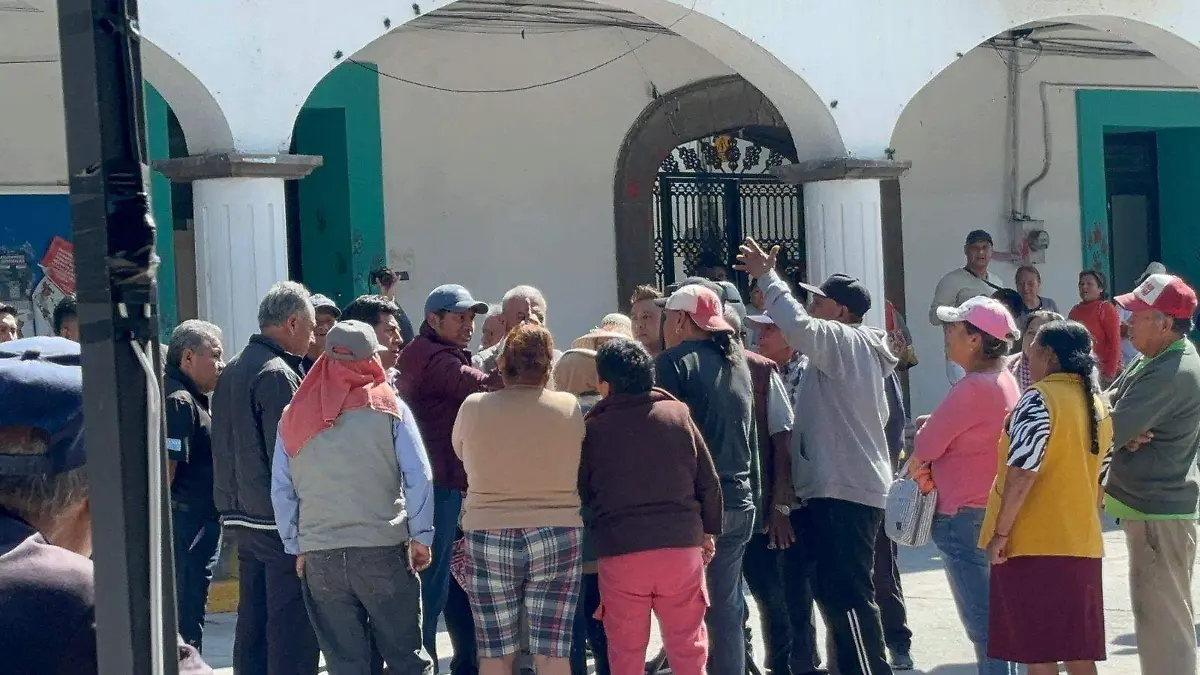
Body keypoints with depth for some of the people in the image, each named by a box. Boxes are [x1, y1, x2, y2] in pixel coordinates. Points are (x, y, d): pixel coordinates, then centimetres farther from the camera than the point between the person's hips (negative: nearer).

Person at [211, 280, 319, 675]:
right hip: (280, 523, -9)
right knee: (291, 626, -6)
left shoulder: (232, 371, 15)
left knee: (252, 619, 13)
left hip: (242, 518, 9)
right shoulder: (277, 375, -15)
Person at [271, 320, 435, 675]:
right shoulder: (389, 407, -1)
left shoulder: (294, 416, 7)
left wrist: (296, 548, 14)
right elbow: (419, 478, -6)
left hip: (319, 555, 2)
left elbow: (281, 491, 8)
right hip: (383, 549, -2)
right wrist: (421, 537, 2)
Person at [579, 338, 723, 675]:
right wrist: (709, 532, 17)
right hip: (681, 546, 1)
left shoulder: (593, 429, -2)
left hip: (620, 553, -1)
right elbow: (708, 482, 5)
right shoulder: (678, 414, 2)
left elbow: (582, 491, 6)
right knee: (688, 646, 11)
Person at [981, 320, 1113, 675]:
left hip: (1034, 542, -7)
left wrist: (1000, 532, -15)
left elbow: (1022, 473, -19)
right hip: (1082, 543, 7)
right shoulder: (1099, 405, 11)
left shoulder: (1040, 398, -13)